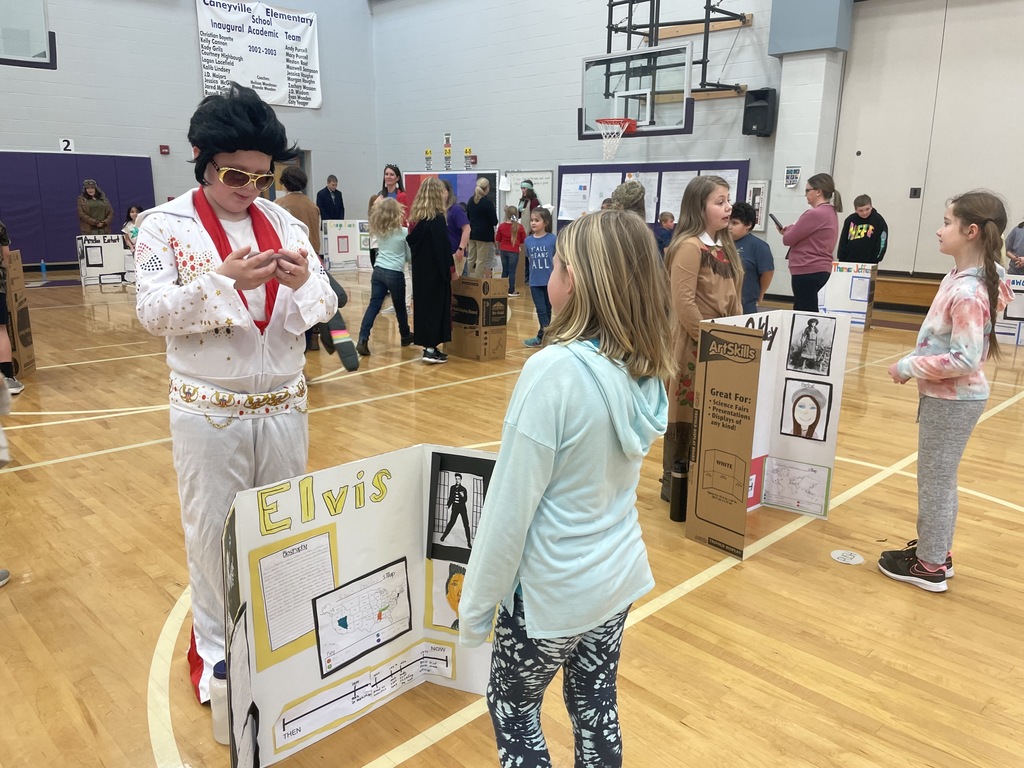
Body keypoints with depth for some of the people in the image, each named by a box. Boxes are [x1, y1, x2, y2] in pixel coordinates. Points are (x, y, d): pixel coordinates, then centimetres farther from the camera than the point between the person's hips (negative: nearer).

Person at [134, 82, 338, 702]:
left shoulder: (284, 222, 4)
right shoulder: (164, 225, -4)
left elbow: (325, 305, 3)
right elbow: (155, 313, -12)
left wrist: (303, 284, -20)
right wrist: (225, 280, -26)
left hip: (283, 404, 3)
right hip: (210, 411, -3)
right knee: (213, 530, 9)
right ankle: (213, 647, 29)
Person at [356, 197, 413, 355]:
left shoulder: (378, 230, 5)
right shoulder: (404, 232, -6)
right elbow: (410, 256, 2)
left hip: (378, 271, 4)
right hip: (395, 274, -4)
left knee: (373, 305, 0)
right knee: (400, 307, 15)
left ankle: (363, 340, -12)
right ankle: (405, 336, 34)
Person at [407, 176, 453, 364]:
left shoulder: (415, 217, 8)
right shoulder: (437, 219, -14)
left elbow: (411, 242, 11)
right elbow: (444, 247, -15)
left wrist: (419, 262, 15)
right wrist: (451, 269, -7)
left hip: (420, 270, 7)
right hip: (436, 271, -7)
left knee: (423, 305, 11)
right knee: (436, 306, -2)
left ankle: (427, 345, 16)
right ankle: (431, 349, -2)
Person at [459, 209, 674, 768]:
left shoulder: (554, 371, -27)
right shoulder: (645, 369, -4)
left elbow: (510, 505, -21)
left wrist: (477, 604, -10)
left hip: (553, 591, -6)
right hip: (620, 574, 6)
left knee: (512, 709, 19)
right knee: (595, 707, 24)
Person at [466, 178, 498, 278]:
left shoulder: (471, 200, 5)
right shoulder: (488, 202, -14)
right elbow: (494, 221, -12)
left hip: (472, 233, 6)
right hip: (485, 234, -6)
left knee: (471, 259, 12)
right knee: (481, 260, -2)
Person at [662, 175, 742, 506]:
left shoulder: (724, 247, 13)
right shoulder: (689, 247, -14)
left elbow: (733, 299, 16)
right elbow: (683, 303, -20)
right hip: (696, 346, -9)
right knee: (686, 412, 2)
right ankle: (673, 481, 15)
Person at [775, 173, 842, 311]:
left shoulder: (815, 214, -17)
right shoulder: (830, 212, 15)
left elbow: (788, 239, -13)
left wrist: (787, 230, 8)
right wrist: (791, 231, 4)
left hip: (808, 271, -10)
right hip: (821, 270, 10)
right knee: (804, 312, 15)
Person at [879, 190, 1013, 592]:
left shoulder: (968, 293, -25)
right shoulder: (960, 278, 4)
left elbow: (964, 360, -27)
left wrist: (908, 367, -19)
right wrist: (914, 362, 5)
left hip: (952, 400, -9)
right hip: (947, 396, 9)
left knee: (935, 480, 4)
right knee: (938, 478, 20)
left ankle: (929, 566, 19)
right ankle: (936, 550, 35)